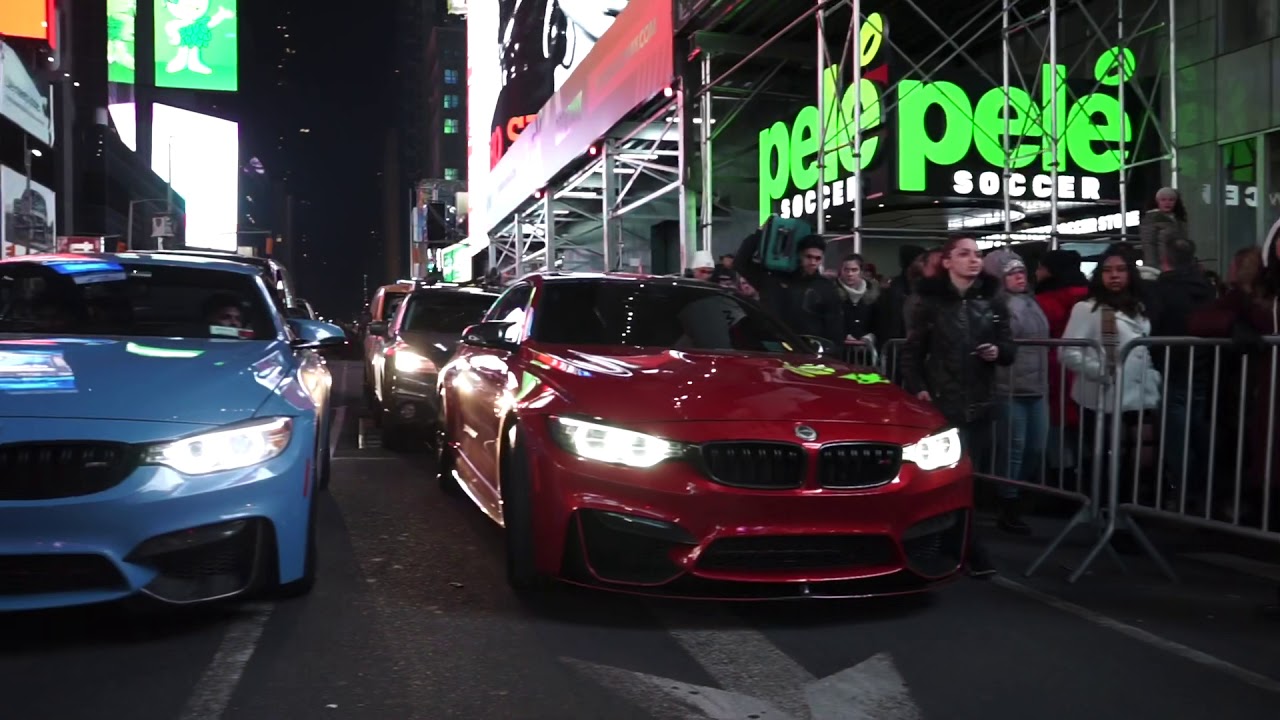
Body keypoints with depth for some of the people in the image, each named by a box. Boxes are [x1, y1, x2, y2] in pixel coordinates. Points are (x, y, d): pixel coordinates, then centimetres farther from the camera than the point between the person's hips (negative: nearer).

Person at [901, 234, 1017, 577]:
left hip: (981, 403, 3)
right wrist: (917, 388, -8)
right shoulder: (931, 301, -2)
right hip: (944, 401, -3)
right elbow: (912, 351, 3)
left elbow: (1010, 349, 11)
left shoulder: (993, 301, 6)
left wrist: (998, 351, -11)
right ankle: (972, 553, 1)